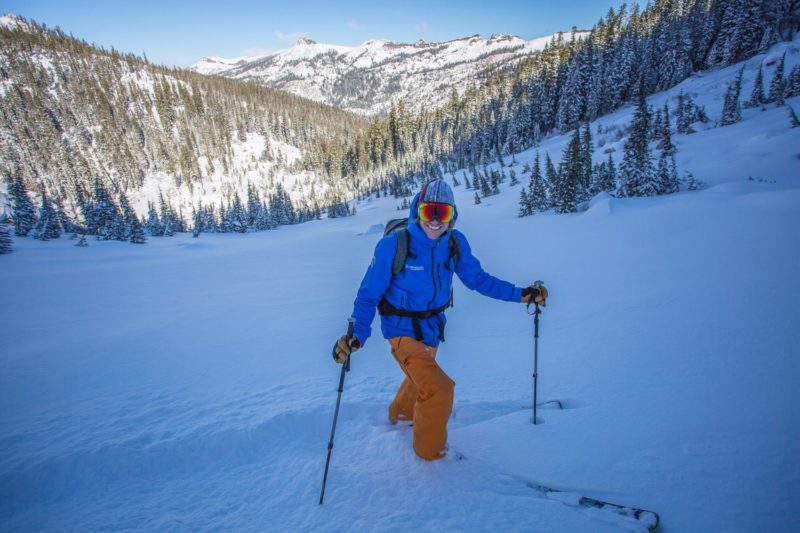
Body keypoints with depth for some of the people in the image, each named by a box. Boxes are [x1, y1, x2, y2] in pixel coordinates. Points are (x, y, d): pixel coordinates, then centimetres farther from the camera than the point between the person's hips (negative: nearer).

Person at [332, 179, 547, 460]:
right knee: (439, 390, -14)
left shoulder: (456, 243, -13)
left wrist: (520, 294, -6)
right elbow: (369, 292, -20)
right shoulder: (394, 244, -25)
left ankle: (401, 412, 63)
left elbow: (477, 278, -1)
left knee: (421, 377, 29)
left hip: (432, 327, 6)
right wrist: (357, 334, -32)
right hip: (403, 330, -6)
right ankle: (430, 449, 16)